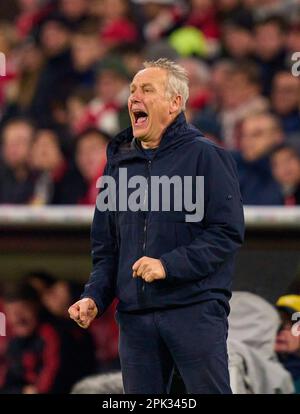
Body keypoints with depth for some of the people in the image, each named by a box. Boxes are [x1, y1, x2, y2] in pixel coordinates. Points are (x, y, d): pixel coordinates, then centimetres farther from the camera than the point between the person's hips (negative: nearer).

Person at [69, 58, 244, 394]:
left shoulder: (205, 157, -2)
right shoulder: (119, 163, 15)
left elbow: (228, 233, -9)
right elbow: (106, 248, 20)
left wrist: (169, 265, -17)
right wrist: (95, 297, 4)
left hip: (194, 309, -5)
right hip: (135, 315, 5)